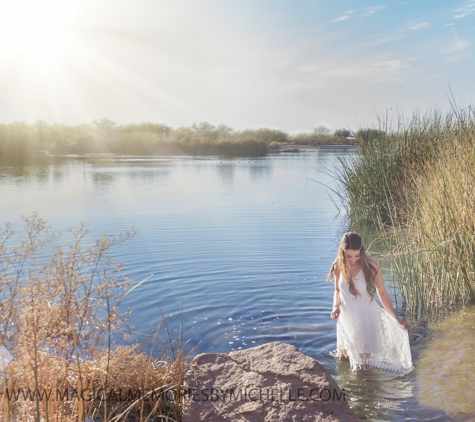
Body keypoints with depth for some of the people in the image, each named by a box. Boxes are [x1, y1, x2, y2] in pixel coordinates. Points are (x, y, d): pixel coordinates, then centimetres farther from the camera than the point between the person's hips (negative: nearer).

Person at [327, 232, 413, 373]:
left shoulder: (371, 267, -18)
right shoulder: (339, 267, -8)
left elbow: (382, 293, -6)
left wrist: (396, 319, -5)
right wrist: (336, 306, -11)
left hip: (365, 320, -3)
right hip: (346, 319, 4)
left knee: (364, 359, 0)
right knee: (346, 356, 16)